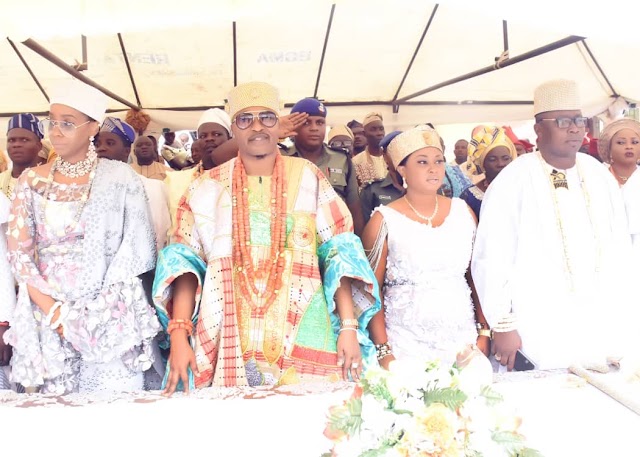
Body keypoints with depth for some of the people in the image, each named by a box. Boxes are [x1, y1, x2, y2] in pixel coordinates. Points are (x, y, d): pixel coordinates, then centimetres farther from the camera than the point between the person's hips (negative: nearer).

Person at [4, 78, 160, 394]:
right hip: (46, 320, 3)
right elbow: (19, 254, 3)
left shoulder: (119, 178, -2)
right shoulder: (32, 181, 6)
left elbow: (137, 251, -5)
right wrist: (55, 311, -9)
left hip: (110, 319, -2)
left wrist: (92, 317, -10)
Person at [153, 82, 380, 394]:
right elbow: (185, 260, 3)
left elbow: (338, 252, 2)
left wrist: (349, 326, -8)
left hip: (303, 336, 0)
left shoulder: (308, 178, 6)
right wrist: (178, 333, -10)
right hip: (230, 340, 1)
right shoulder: (208, 187, 8)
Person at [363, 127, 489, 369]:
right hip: (406, 345, -3)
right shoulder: (384, 220, -4)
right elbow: (372, 289, -4)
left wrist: (484, 331, 5)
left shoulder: (463, 211, 6)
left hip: (462, 338, 3)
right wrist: (383, 351, -9)